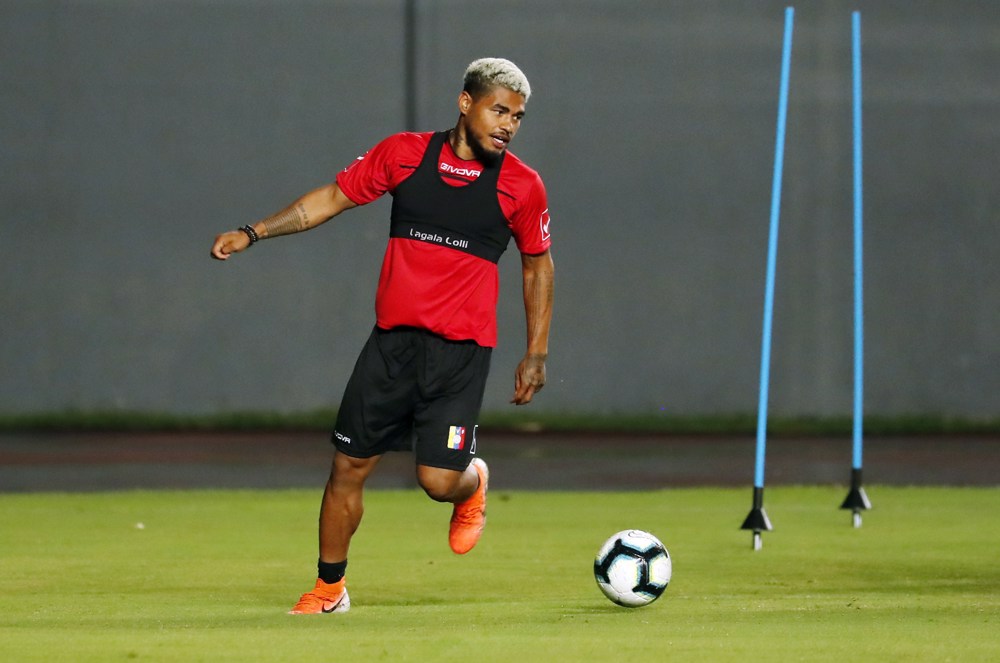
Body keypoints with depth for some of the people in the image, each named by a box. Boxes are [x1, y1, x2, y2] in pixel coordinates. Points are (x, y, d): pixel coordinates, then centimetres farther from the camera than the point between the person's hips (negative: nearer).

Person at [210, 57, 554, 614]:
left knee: (440, 479, -12)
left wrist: (537, 354, 12)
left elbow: (538, 265, 13)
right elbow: (333, 198, 11)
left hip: (462, 349, -2)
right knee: (349, 465, 2)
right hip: (392, 339, 2)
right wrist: (253, 233, 5)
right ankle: (330, 588, 20)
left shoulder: (522, 186, 0)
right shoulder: (404, 154, 2)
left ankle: (473, 484, 26)